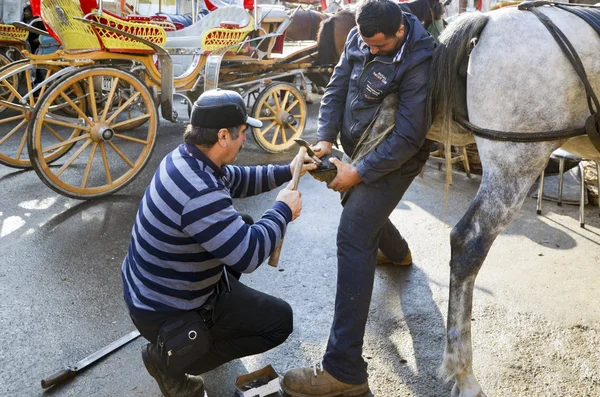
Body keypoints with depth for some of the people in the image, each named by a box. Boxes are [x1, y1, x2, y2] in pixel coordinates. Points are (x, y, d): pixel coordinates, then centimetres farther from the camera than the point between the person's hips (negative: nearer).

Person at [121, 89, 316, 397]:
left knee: (243, 227, 18)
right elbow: (249, 254, -30)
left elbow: (237, 181, 14)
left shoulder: (185, 158, -5)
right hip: (164, 312, -9)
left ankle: (219, 320, 23)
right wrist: (283, 210, -16)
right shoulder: (199, 194, -35)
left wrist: (287, 171, 9)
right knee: (280, 319, 2)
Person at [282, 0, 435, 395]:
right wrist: (325, 138, -12)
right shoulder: (360, 37, -5)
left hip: (394, 159, -8)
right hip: (359, 147, 9)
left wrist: (359, 172, -26)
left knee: (352, 239, -19)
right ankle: (397, 252, 67)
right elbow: (337, 89, 1)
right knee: (362, 207, 31)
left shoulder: (419, 62, -26)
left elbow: (408, 137, -26)